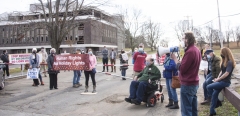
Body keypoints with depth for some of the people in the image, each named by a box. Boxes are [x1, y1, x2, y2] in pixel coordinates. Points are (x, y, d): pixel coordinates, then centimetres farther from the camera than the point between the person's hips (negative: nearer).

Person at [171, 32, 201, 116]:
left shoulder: (190, 51, -20)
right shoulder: (196, 50, 12)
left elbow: (181, 69, -20)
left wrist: (175, 58, -9)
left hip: (187, 84, -10)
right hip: (194, 82, 10)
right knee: (193, 108, 18)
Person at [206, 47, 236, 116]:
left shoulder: (230, 62, -16)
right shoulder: (224, 61, 12)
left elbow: (226, 73, -22)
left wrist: (218, 79, -17)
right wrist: (217, 78, 1)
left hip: (225, 82, -9)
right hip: (221, 81, 9)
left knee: (209, 87, -18)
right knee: (214, 94, 7)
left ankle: (210, 98, 8)